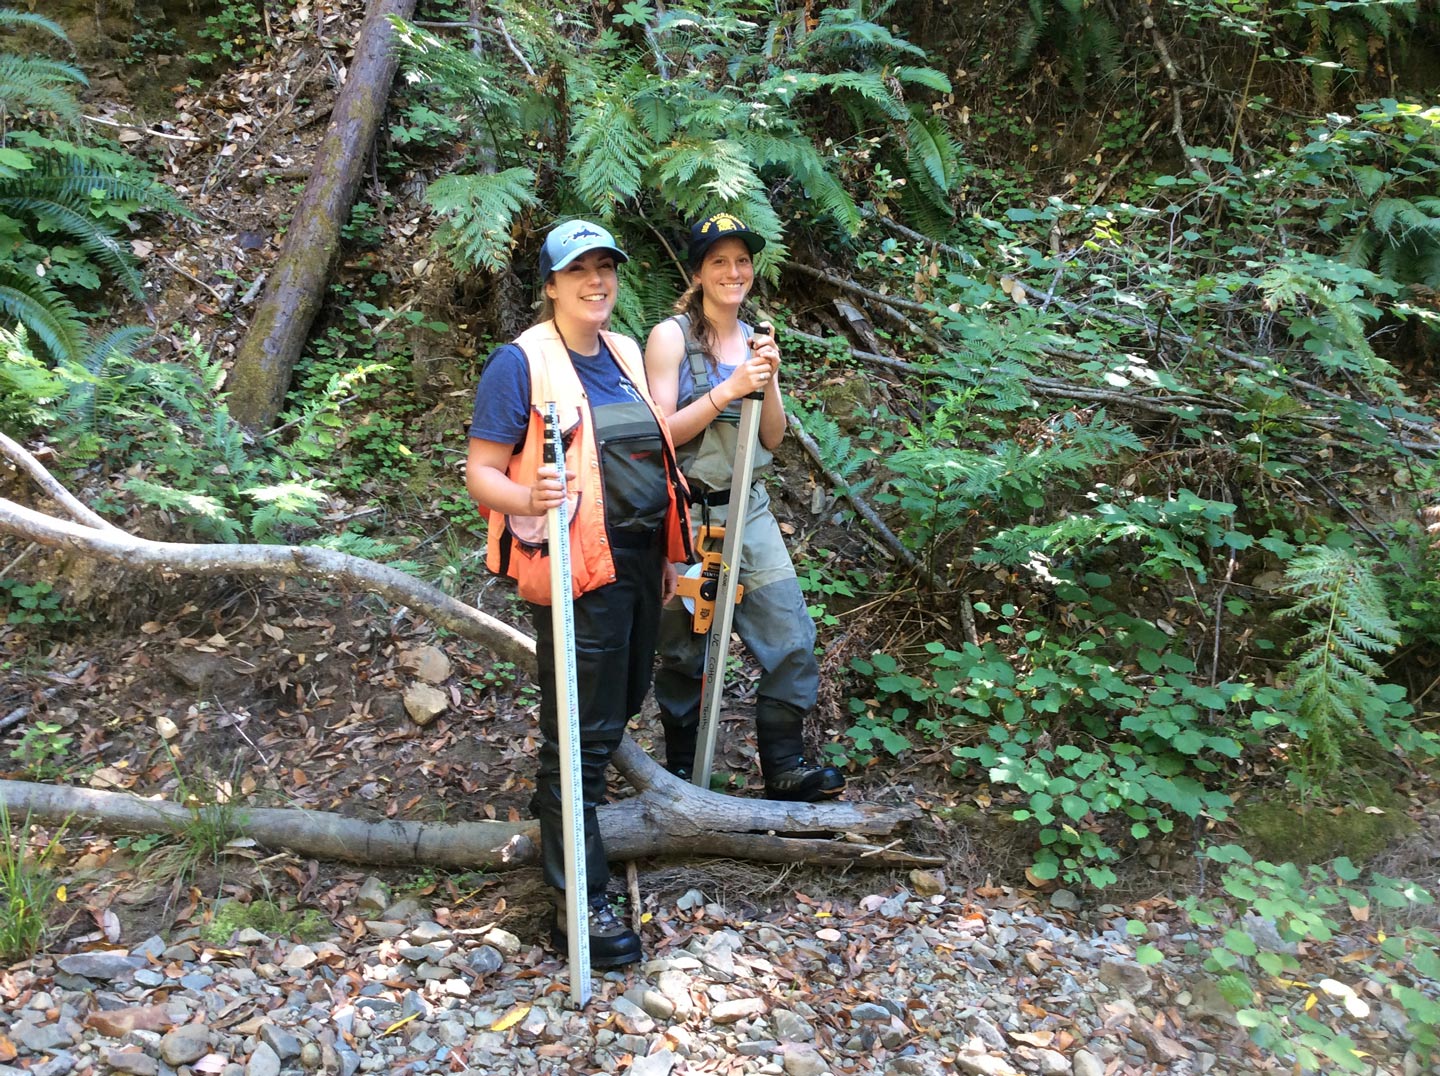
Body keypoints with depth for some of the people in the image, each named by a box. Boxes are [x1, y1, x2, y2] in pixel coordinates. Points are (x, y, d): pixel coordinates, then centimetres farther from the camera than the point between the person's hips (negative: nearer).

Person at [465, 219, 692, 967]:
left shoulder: (625, 354, 13)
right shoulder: (521, 362, -10)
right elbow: (480, 472, -13)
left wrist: (667, 554, 19)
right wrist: (528, 499, -35)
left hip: (638, 561, 8)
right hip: (579, 570, -8)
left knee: (623, 701, 21)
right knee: (581, 728, -3)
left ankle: (557, 801, 48)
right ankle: (579, 905, 8)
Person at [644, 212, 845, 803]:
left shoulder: (756, 339, 10)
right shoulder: (671, 337, -7)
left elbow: (773, 439, 9)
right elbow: (660, 433, -13)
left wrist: (768, 381, -9)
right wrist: (729, 388, -20)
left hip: (749, 509, 5)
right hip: (687, 512, -5)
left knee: (791, 638, 1)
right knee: (686, 651, 7)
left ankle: (784, 766, 13)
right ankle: (680, 771, 25)